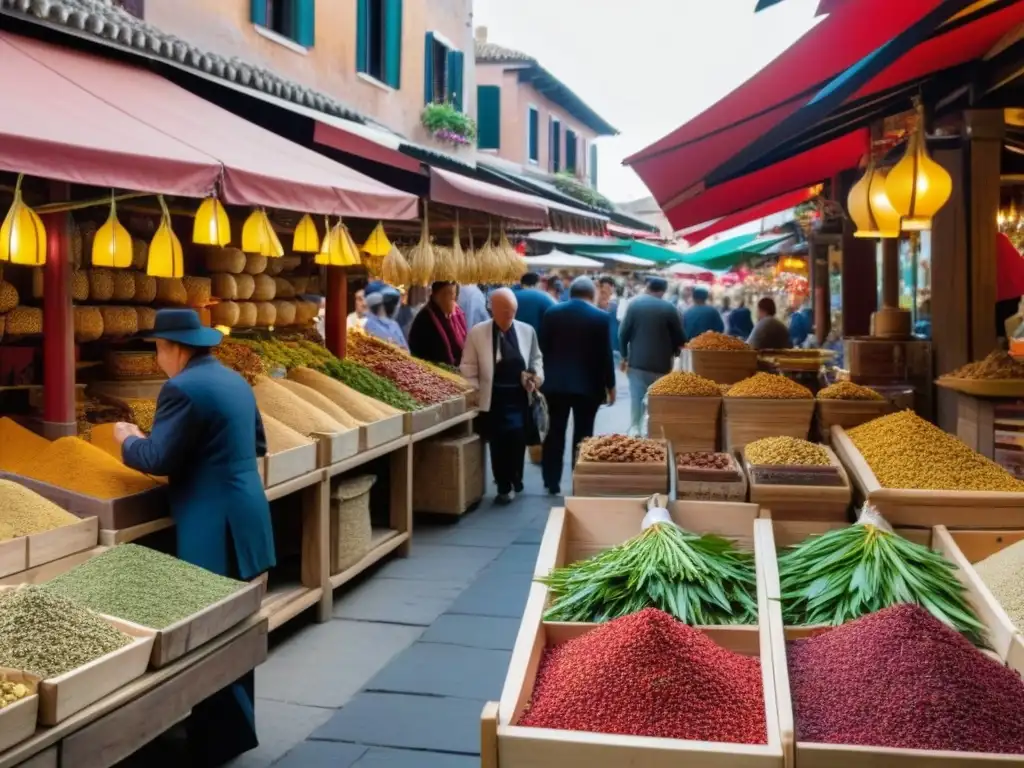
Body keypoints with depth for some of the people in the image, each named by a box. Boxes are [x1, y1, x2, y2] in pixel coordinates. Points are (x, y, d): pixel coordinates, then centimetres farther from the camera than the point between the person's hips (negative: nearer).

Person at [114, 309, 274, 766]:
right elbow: (257, 445, 20)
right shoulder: (235, 381, 13)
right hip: (244, 519, 10)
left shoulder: (182, 389, -16)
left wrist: (128, 440, 1)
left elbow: (158, 460, -17)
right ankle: (235, 726, 32)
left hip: (214, 529, -10)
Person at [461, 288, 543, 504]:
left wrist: (537, 375, -2)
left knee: (517, 441, 5)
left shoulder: (527, 331, 4)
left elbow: (536, 358, 18)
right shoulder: (477, 332, -3)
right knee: (499, 444, 2)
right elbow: (469, 369, 1)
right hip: (493, 400, -2)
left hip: (519, 398, 2)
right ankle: (505, 486, 16)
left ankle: (513, 482, 25)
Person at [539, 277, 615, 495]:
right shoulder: (600, 317, -8)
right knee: (582, 436, 4)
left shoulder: (552, 313, 0)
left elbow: (544, 348, 5)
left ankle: (552, 483, 12)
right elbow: (605, 355, -7)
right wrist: (610, 385, 3)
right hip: (587, 384, -2)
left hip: (556, 383, 3)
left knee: (555, 434, 10)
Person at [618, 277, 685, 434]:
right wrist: (672, 354, 17)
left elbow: (623, 333, -2)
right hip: (661, 363, -1)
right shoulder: (669, 308, -4)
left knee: (636, 399, 6)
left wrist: (625, 356, 7)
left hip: (637, 361, 1)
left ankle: (634, 430, 2)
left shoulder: (634, 304, 0)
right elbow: (679, 337, 0)